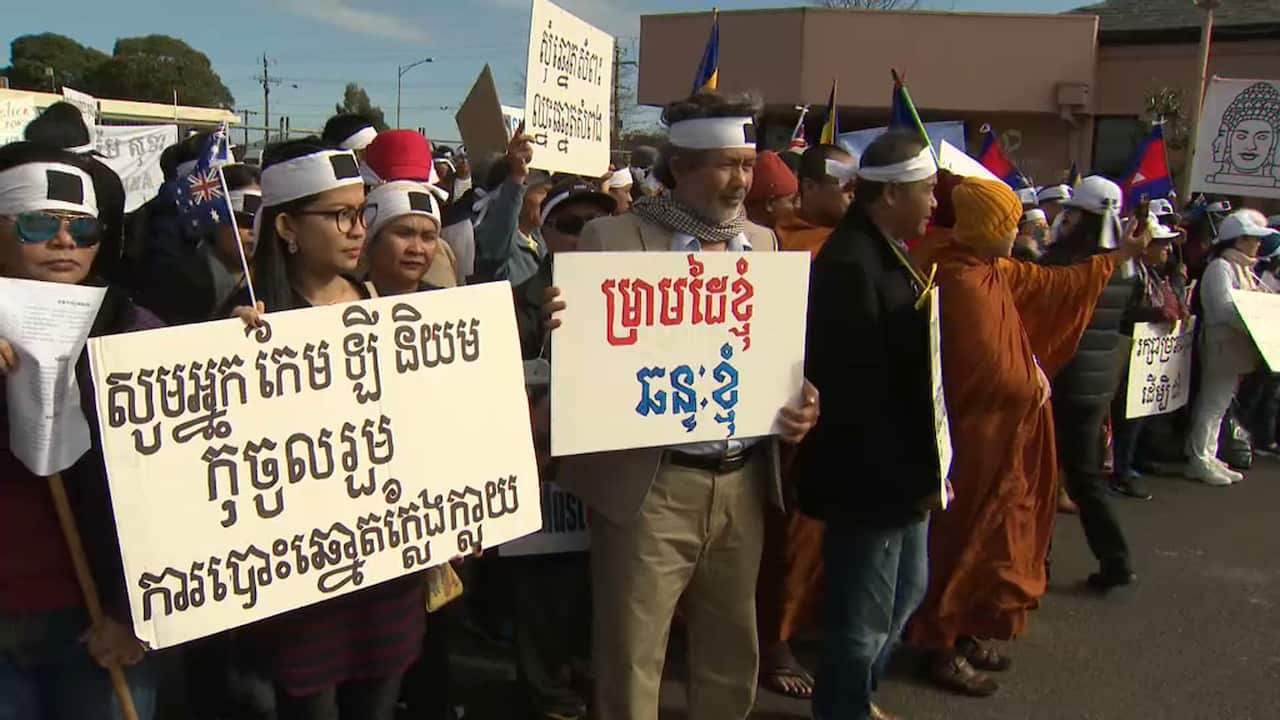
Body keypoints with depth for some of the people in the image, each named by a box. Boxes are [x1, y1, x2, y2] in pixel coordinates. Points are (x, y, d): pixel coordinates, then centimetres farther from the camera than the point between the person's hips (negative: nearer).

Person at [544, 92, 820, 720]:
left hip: (743, 482, 5)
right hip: (651, 484, -5)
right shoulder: (613, 238, -7)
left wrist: (801, 402, -7)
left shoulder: (763, 242, 9)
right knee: (632, 659, 7)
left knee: (732, 656, 19)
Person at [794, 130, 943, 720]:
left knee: (907, 591, 26)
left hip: (904, 474, 11)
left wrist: (922, 469, 11)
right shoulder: (849, 265, -23)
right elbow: (857, 392, -26)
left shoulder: (888, 255, 8)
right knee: (865, 616, 7)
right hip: (871, 481, -11)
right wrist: (910, 476, -19)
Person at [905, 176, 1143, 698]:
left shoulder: (998, 273, 6)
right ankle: (944, 649, 16)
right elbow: (988, 372, -23)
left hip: (998, 438, 10)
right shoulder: (963, 284, -23)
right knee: (968, 540, 2)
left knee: (993, 536, 18)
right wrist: (1035, 384, -4)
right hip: (977, 440, -10)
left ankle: (965, 635, 31)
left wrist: (1123, 254, 26)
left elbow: (1059, 284, 19)